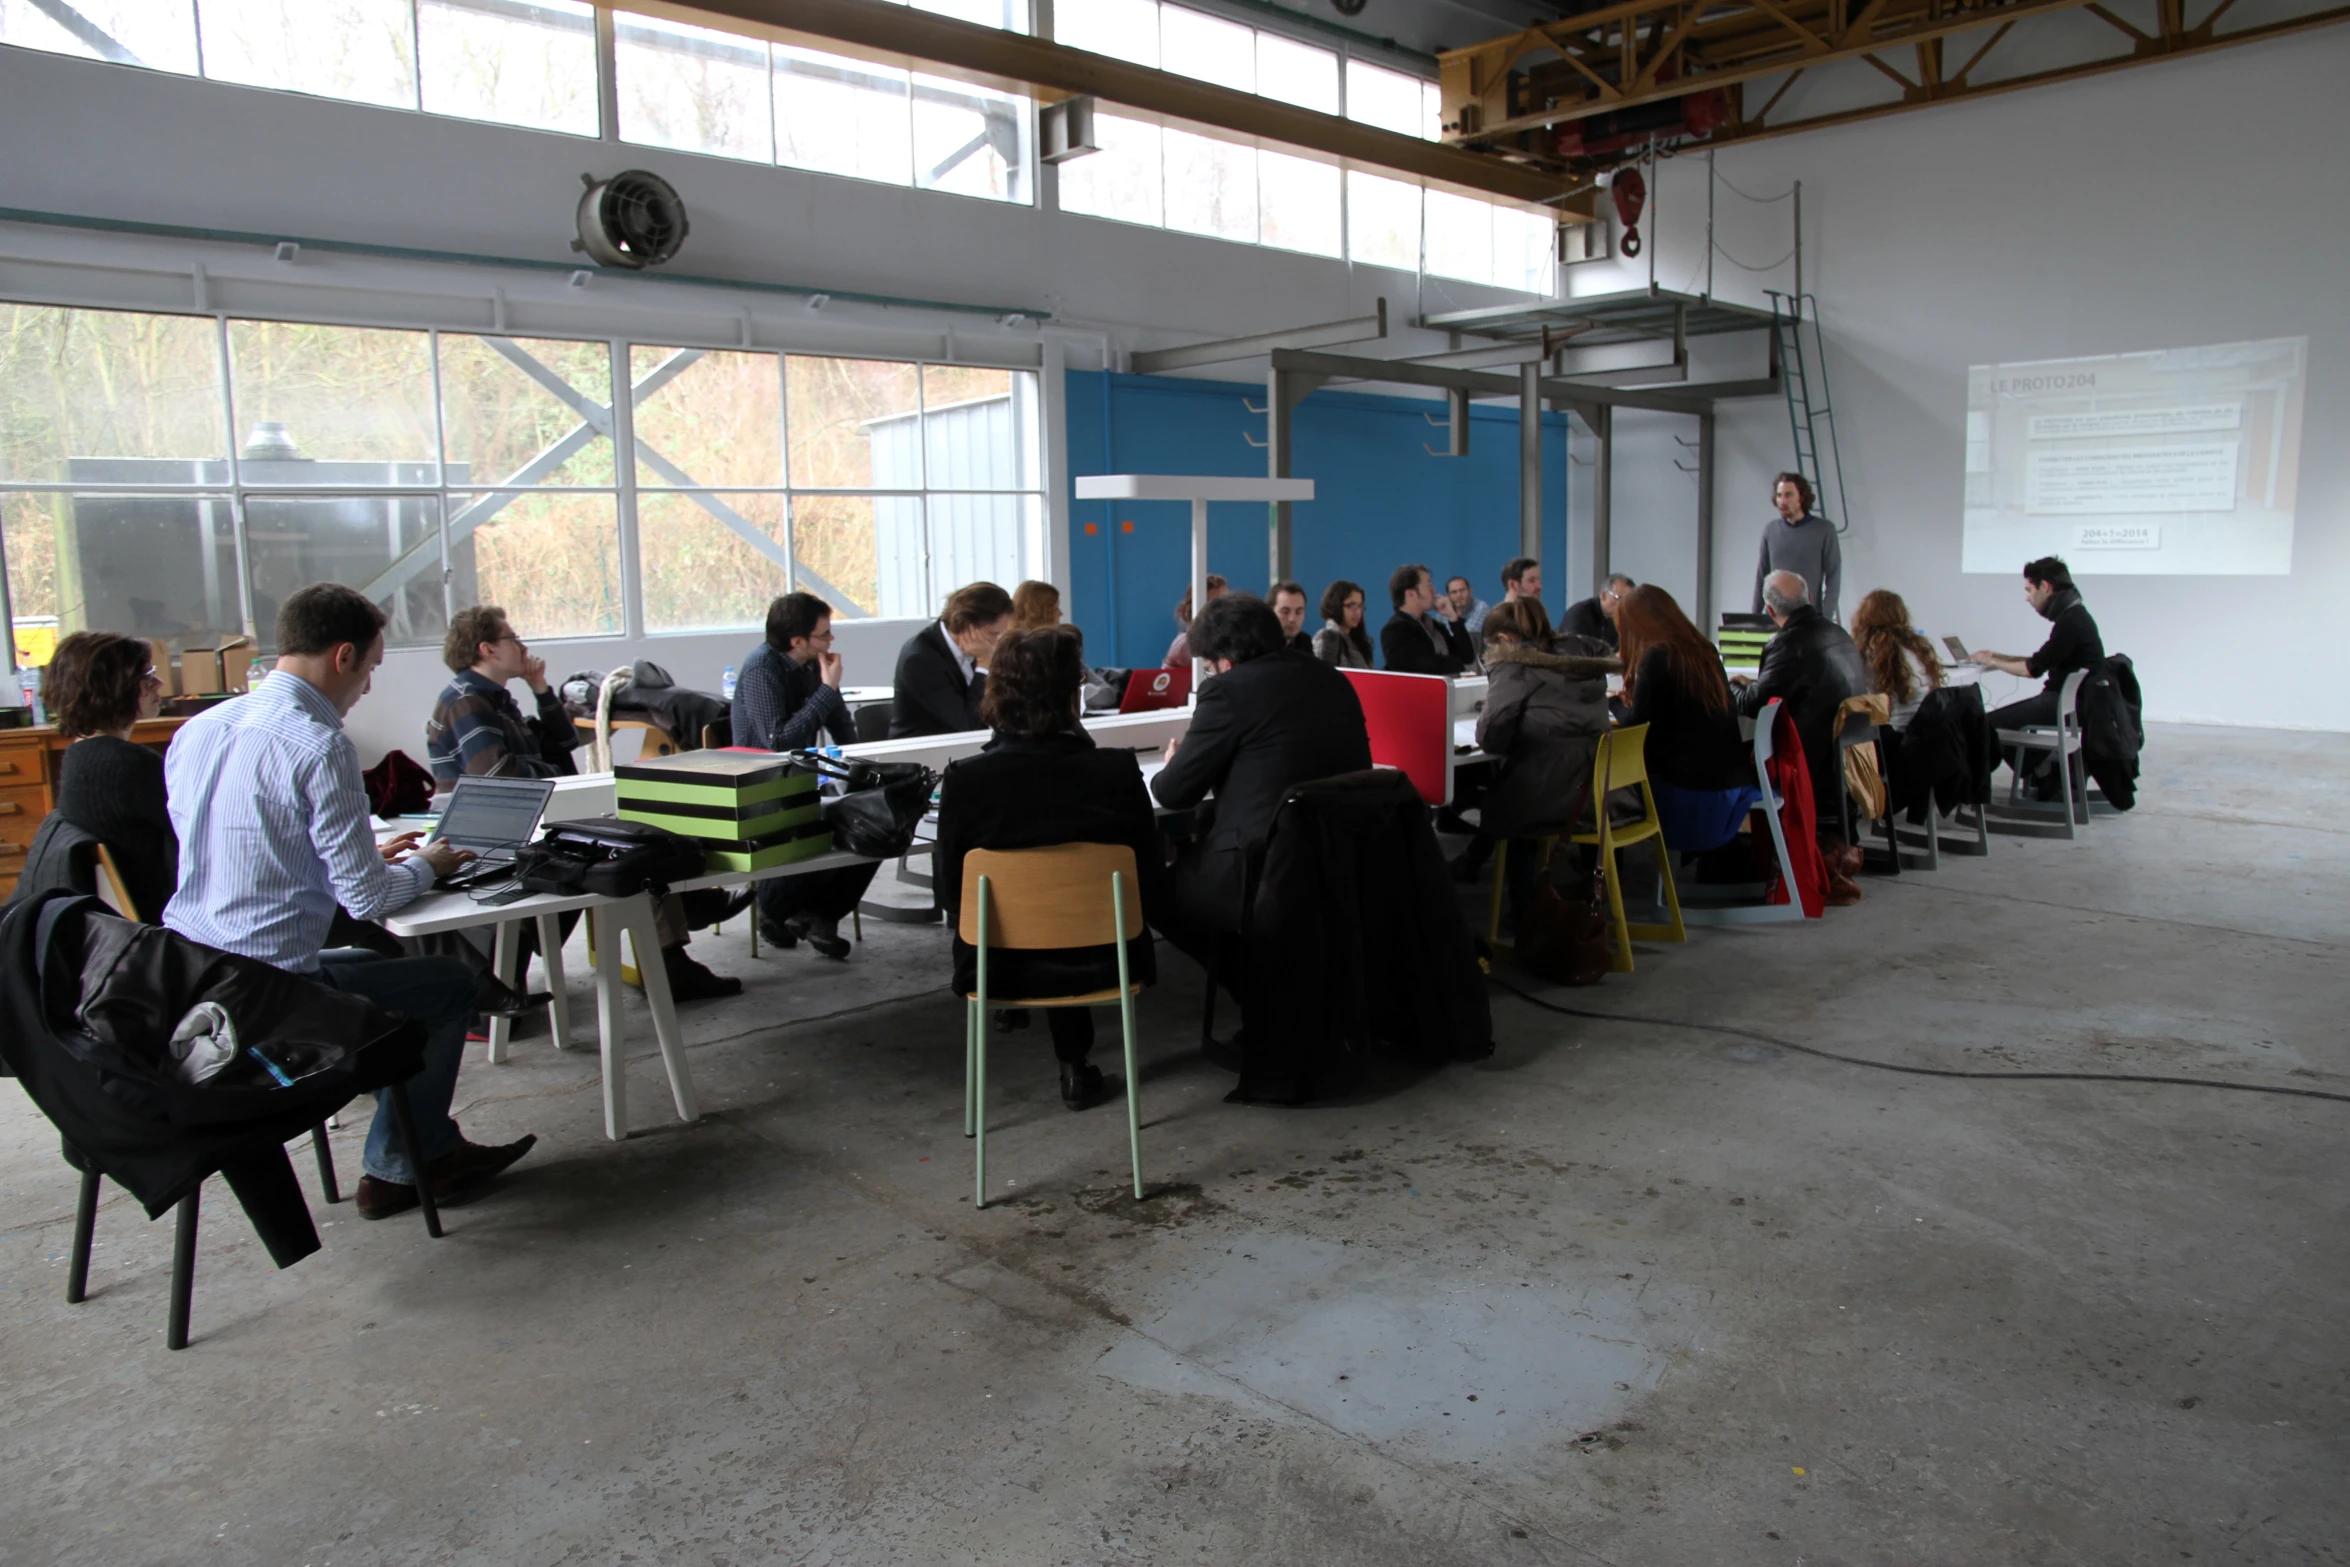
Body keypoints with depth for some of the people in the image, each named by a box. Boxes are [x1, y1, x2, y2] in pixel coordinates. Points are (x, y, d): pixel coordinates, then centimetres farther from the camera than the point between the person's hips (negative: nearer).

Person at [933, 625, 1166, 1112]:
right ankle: (1074, 1067, 38)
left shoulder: (964, 780, -20)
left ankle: (1075, 1067, 46)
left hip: (1001, 967, 1)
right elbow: (1152, 889, -10)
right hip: (1100, 960, 0)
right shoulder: (1117, 770, -21)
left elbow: (950, 893, -6)